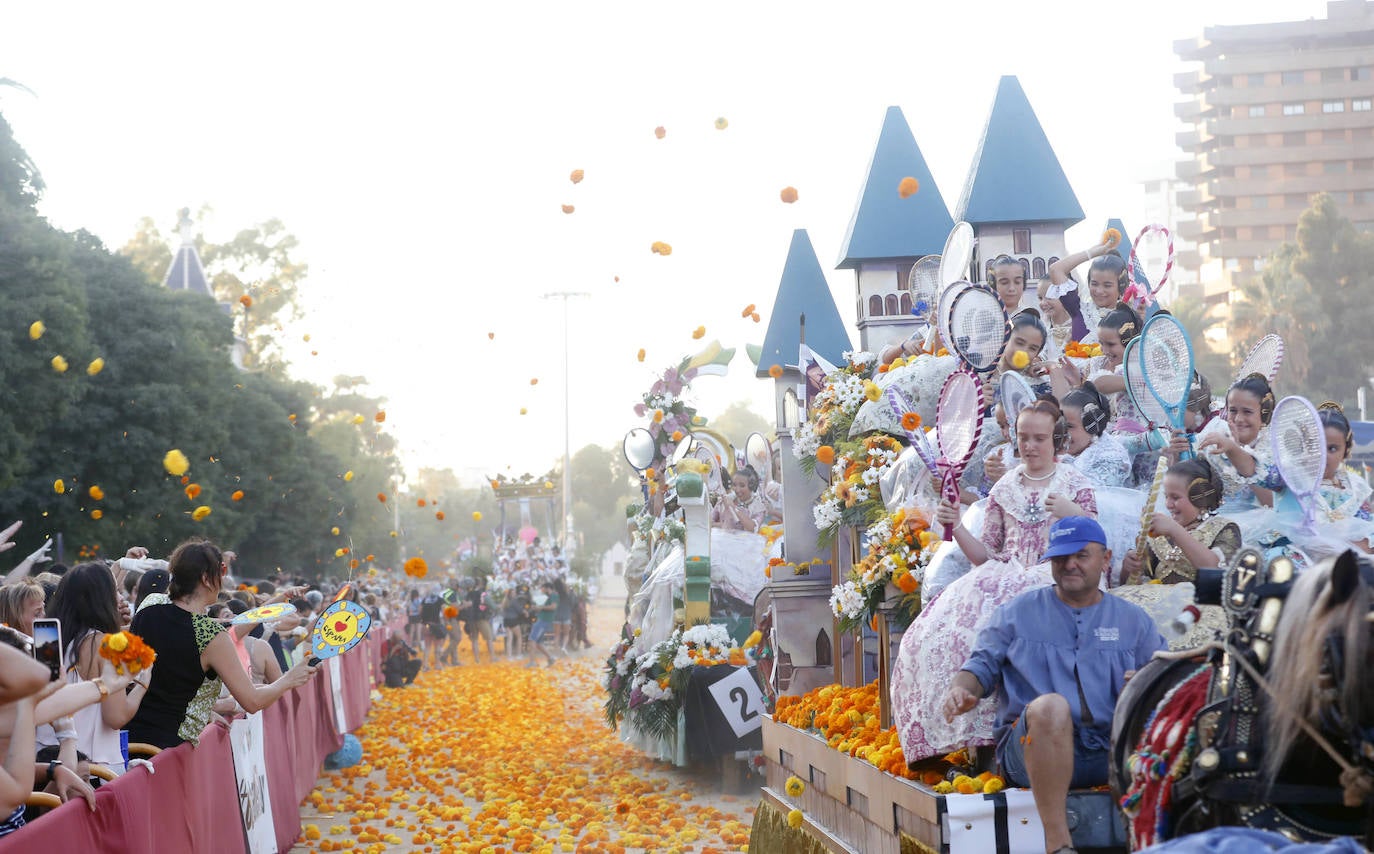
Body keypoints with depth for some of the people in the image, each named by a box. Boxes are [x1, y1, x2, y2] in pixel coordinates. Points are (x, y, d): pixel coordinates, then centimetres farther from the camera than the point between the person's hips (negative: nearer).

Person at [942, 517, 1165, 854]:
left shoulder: (1133, 620, 19)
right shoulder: (1015, 613, 16)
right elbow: (983, 664, 11)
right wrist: (960, 690, -12)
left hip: (1111, 753, 2)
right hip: (1034, 748, -1)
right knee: (1050, 705, -37)